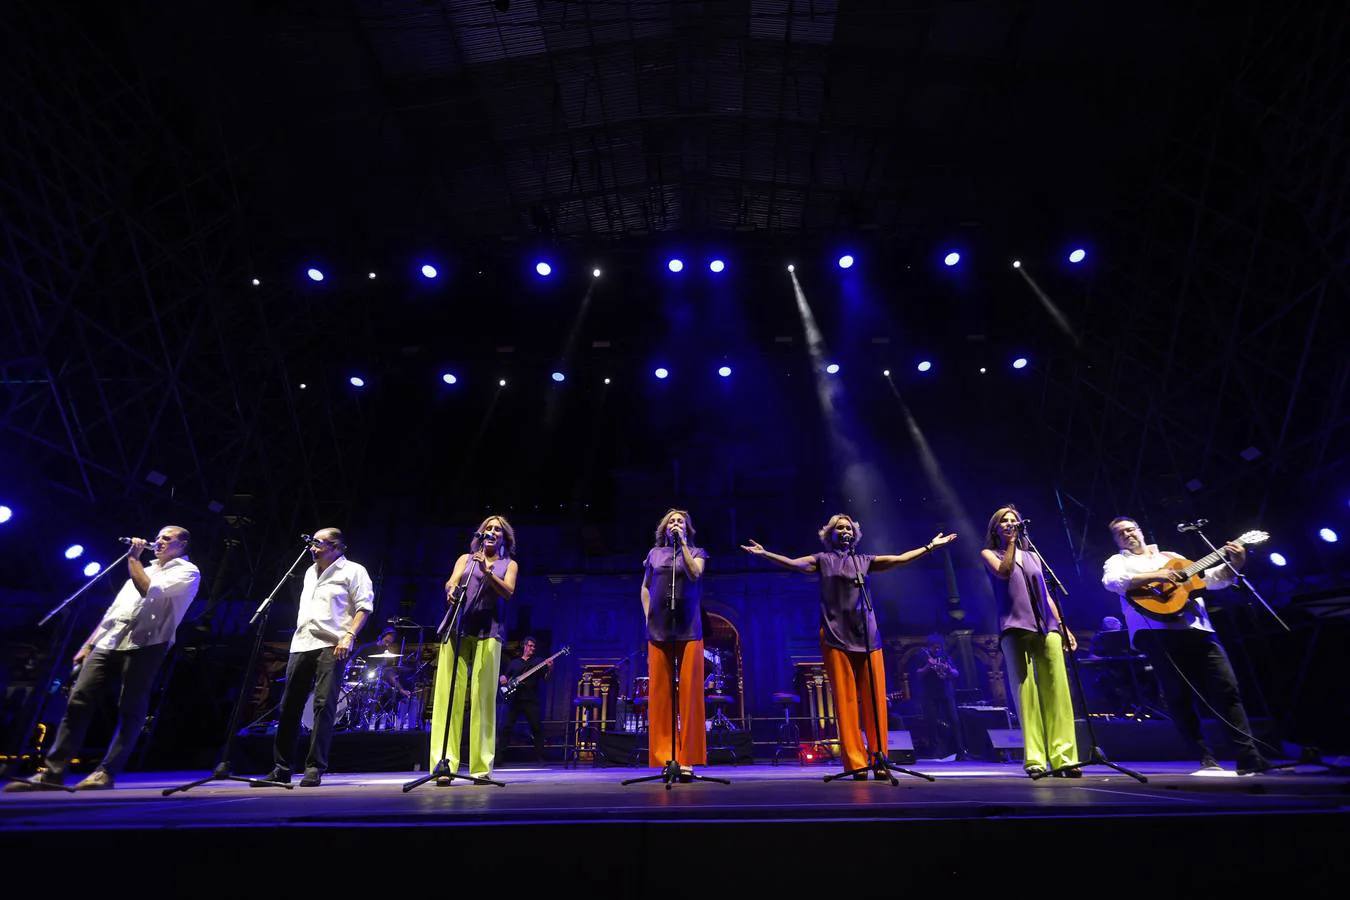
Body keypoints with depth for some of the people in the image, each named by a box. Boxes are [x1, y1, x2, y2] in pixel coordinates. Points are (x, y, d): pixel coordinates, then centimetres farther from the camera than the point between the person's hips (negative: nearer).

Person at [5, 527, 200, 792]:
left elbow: (149, 591, -14)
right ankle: (52, 771, 3)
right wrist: (88, 644, 16)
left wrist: (133, 558, 0)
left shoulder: (187, 572, 3)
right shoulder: (146, 570, 27)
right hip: (108, 643, 7)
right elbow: (113, 609, 26)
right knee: (78, 702, -2)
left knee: (130, 710, -7)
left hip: (144, 646, -7)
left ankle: (106, 772, -3)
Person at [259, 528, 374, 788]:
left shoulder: (353, 571, 0)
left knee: (324, 704, -11)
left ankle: (315, 768, -3)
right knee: (289, 706, 9)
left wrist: (349, 635, -19)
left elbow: (364, 607, -7)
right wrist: (297, 638, 19)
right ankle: (281, 768, 20)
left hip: (331, 645, -7)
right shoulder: (310, 572, 22)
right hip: (301, 645, 7)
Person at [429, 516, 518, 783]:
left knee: (483, 696, -5)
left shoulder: (509, 564, 17)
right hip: (457, 627, 1)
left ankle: (481, 767, -2)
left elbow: (508, 592, 0)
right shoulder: (466, 558, 20)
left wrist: (487, 571, -16)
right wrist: (451, 591, -20)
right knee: (449, 693, -8)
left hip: (488, 631, -1)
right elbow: (450, 583, 4)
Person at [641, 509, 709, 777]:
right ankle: (664, 756, 7)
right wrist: (648, 617, 8)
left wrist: (683, 543, -8)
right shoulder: (654, 553, 15)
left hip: (688, 629, -1)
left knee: (689, 690, -5)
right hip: (658, 630, 2)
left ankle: (687, 759, -1)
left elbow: (694, 574, -10)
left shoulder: (696, 552, 11)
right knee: (660, 692, 0)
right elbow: (645, 588, 19)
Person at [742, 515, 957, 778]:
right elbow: (793, 563, -3)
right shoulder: (822, 560, 10)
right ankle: (855, 762, 1)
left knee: (875, 699, 0)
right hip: (836, 638, -2)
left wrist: (930, 546, 15)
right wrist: (765, 553, -15)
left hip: (867, 636, 3)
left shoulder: (864, 560, 17)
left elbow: (900, 559, 16)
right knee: (845, 700, -3)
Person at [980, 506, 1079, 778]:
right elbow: (1004, 572, -10)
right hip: (1015, 627, -4)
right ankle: (1034, 759, -8)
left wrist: (1063, 626, 13)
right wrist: (1010, 543, -4)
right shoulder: (989, 554, 12)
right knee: (1025, 691, -9)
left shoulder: (1032, 555, 24)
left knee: (1057, 691, -6)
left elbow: (1046, 594, 21)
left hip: (1047, 627, 4)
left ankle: (1063, 758, -5)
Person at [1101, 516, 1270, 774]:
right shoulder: (1118, 561, 12)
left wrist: (1234, 564, 8)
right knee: (1180, 697, -4)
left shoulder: (1171, 556, 28)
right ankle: (1206, 759, 4)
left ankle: (1249, 757, 5)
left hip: (1197, 628, 5)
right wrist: (1153, 576, -18)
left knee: (1227, 690, 0)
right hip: (1158, 632, -5)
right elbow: (1111, 582, -11)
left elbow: (1210, 579, 24)